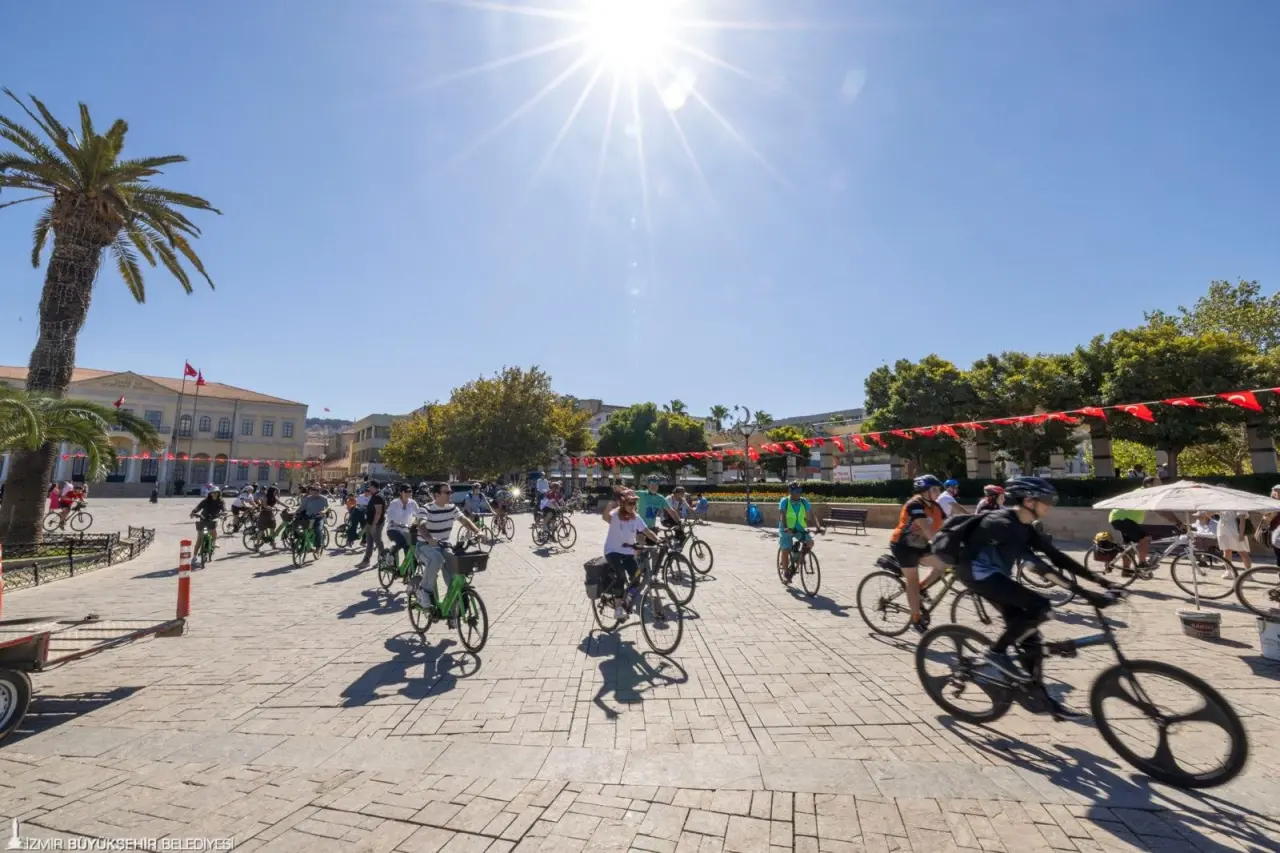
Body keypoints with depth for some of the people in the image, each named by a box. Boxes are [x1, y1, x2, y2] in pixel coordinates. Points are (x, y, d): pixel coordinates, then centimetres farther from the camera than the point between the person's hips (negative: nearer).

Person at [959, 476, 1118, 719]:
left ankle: (1039, 693, 23)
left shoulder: (1024, 528, 7)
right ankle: (997, 651, -7)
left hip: (994, 575, 9)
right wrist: (1084, 593, -31)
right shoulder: (1003, 523, -24)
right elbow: (1036, 563, -29)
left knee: (1029, 635, 9)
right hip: (977, 572, -9)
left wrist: (1097, 578, 2)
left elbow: (1055, 556, 10)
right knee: (1039, 606, -21)